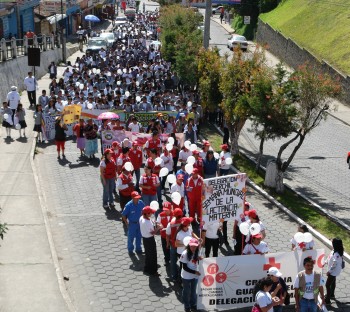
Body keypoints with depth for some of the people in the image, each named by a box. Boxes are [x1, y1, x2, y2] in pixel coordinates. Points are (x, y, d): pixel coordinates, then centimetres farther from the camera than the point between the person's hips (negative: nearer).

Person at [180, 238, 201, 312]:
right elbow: (185, 267, -20)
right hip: (186, 276, -5)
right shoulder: (185, 254, -24)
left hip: (195, 276, 5)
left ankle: (193, 305, 40)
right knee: (187, 292, 14)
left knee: (193, 291, 21)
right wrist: (194, 272, -23)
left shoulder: (197, 252, -8)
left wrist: (199, 259, -17)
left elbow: (197, 263, 4)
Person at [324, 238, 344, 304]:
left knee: (328, 285, -2)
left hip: (333, 272, -10)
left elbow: (334, 264, -30)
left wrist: (329, 271, -21)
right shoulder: (334, 251, -5)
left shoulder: (337, 254, -34)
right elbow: (329, 258, 11)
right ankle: (331, 295, 48)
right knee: (333, 282, 28)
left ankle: (327, 300, 7)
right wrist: (325, 262, 14)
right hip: (334, 271, 10)